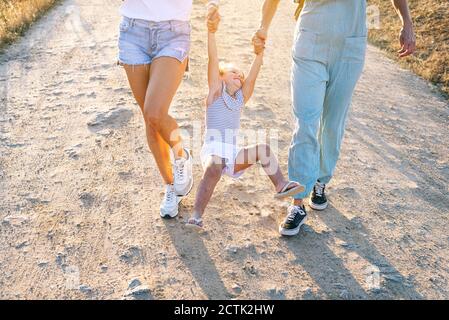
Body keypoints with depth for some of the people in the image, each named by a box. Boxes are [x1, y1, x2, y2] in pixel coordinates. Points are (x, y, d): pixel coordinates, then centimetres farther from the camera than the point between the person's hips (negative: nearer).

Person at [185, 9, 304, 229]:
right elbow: (213, 61, -10)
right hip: (213, 150, -5)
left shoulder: (242, 97, 14)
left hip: (233, 155, 5)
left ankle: (281, 186, -12)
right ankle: (196, 215, -40)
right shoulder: (216, 91, 3)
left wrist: (260, 49, -10)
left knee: (263, 150, -18)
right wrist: (211, 33, -21)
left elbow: (253, 73, 2)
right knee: (214, 168, -36)